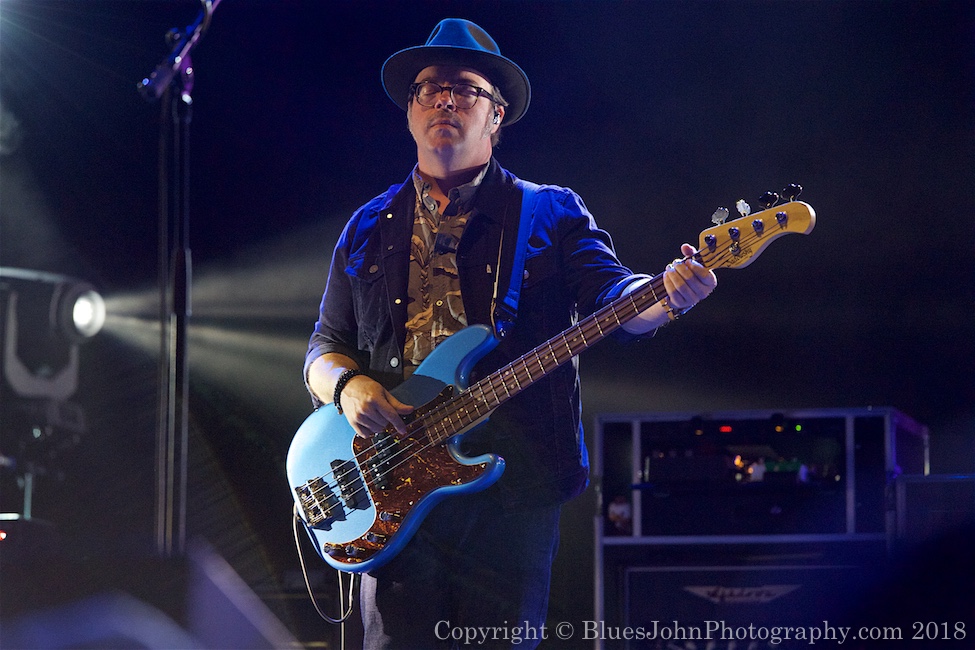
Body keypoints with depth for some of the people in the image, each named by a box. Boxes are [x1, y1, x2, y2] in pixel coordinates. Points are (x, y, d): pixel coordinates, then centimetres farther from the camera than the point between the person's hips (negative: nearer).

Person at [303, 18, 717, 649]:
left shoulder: (551, 214, 9)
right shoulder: (368, 230, 17)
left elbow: (610, 297, -5)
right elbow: (325, 346, 18)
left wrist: (666, 298, -28)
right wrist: (349, 386, -5)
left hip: (515, 485, -2)